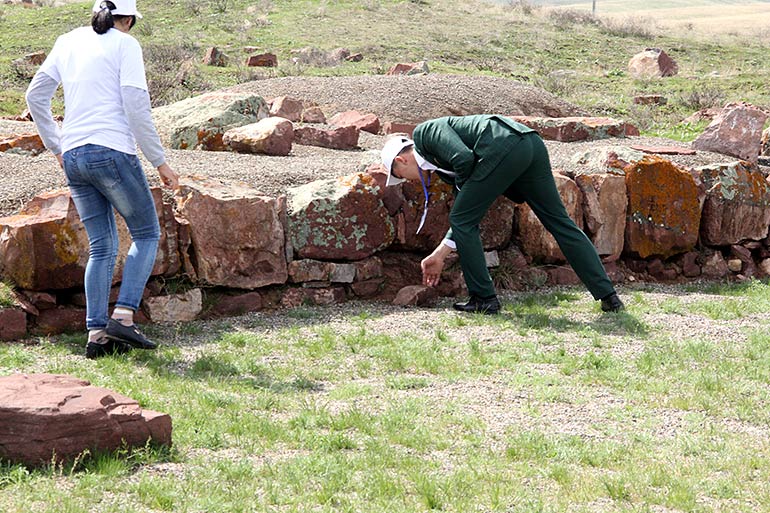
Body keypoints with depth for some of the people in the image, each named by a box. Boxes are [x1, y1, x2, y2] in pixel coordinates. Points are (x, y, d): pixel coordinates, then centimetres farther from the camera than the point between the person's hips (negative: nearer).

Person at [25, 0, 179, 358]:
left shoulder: (69, 42, 17)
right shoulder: (125, 45, -1)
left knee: (102, 247, 11)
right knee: (147, 234, 7)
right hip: (112, 152, -6)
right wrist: (160, 162, -4)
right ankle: (123, 316, -8)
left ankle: (96, 335, 3)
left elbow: (35, 95, 17)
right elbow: (136, 105, -9)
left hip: (73, 157, 6)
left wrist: (56, 147, 25)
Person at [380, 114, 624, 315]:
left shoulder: (424, 132, 10)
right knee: (560, 222, 11)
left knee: (463, 219, 5)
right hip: (532, 144, 10)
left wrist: (461, 185, 12)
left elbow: (464, 158, -9)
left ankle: (483, 298, 9)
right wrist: (438, 256, 42)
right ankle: (608, 296, 9)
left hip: (503, 147, -10)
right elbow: (467, 216, 36)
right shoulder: (441, 163, 35)